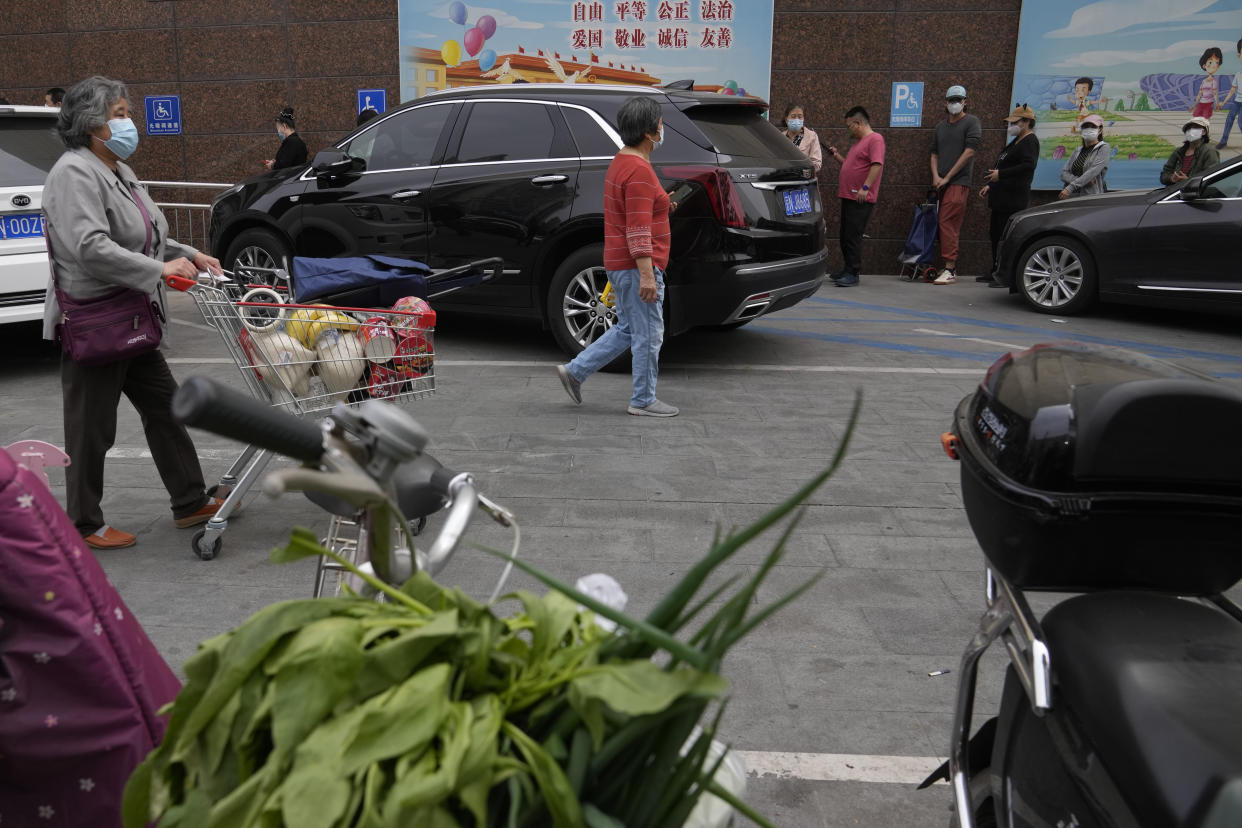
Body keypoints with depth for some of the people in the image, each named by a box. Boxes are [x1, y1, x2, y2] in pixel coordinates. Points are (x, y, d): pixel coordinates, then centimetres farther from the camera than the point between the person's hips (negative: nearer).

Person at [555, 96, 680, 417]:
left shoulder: (622, 161, 14)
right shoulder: (639, 171, -19)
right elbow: (638, 230, -24)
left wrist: (658, 205, 15)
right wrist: (647, 275, -24)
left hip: (620, 264, 10)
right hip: (636, 266, -10)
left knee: (627, 330, 18)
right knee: (648, 334, 1)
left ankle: (575, 371, 20)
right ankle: (643, 401, 12)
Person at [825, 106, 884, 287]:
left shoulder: (875, 139, -9)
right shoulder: (858, 141, 21)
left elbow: (877, 165, -20)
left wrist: (865, 187, -25)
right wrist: (837, 157, 18)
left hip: (861, 199, -10)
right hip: (848, 196, 10)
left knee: (853, 236, -11)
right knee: (845, 235, 12)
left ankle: (853, 274, -9)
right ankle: (847, 270, 21)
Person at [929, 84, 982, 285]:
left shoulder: (971, 122, 0)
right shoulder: (940, 127, 19)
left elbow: (969, 152, -9)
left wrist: (947, 177, -10)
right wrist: (935, 176, 0)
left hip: (959, 182, -7)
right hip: (942, 184, 7)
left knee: (947, 223, -16)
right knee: (951, 226, 9)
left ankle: (950, 270, -18)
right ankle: (951, 268, 13)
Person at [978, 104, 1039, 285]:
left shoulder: (1030, 142, -10)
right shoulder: (1016, 141, 22)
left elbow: (1028, 166, -25)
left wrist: (1001, 174, -24)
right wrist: (990, 185, 25)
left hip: (1013, 199, -11)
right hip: (1002, 198, 11)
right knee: (995, 234, 13)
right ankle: (996, 272, 22)